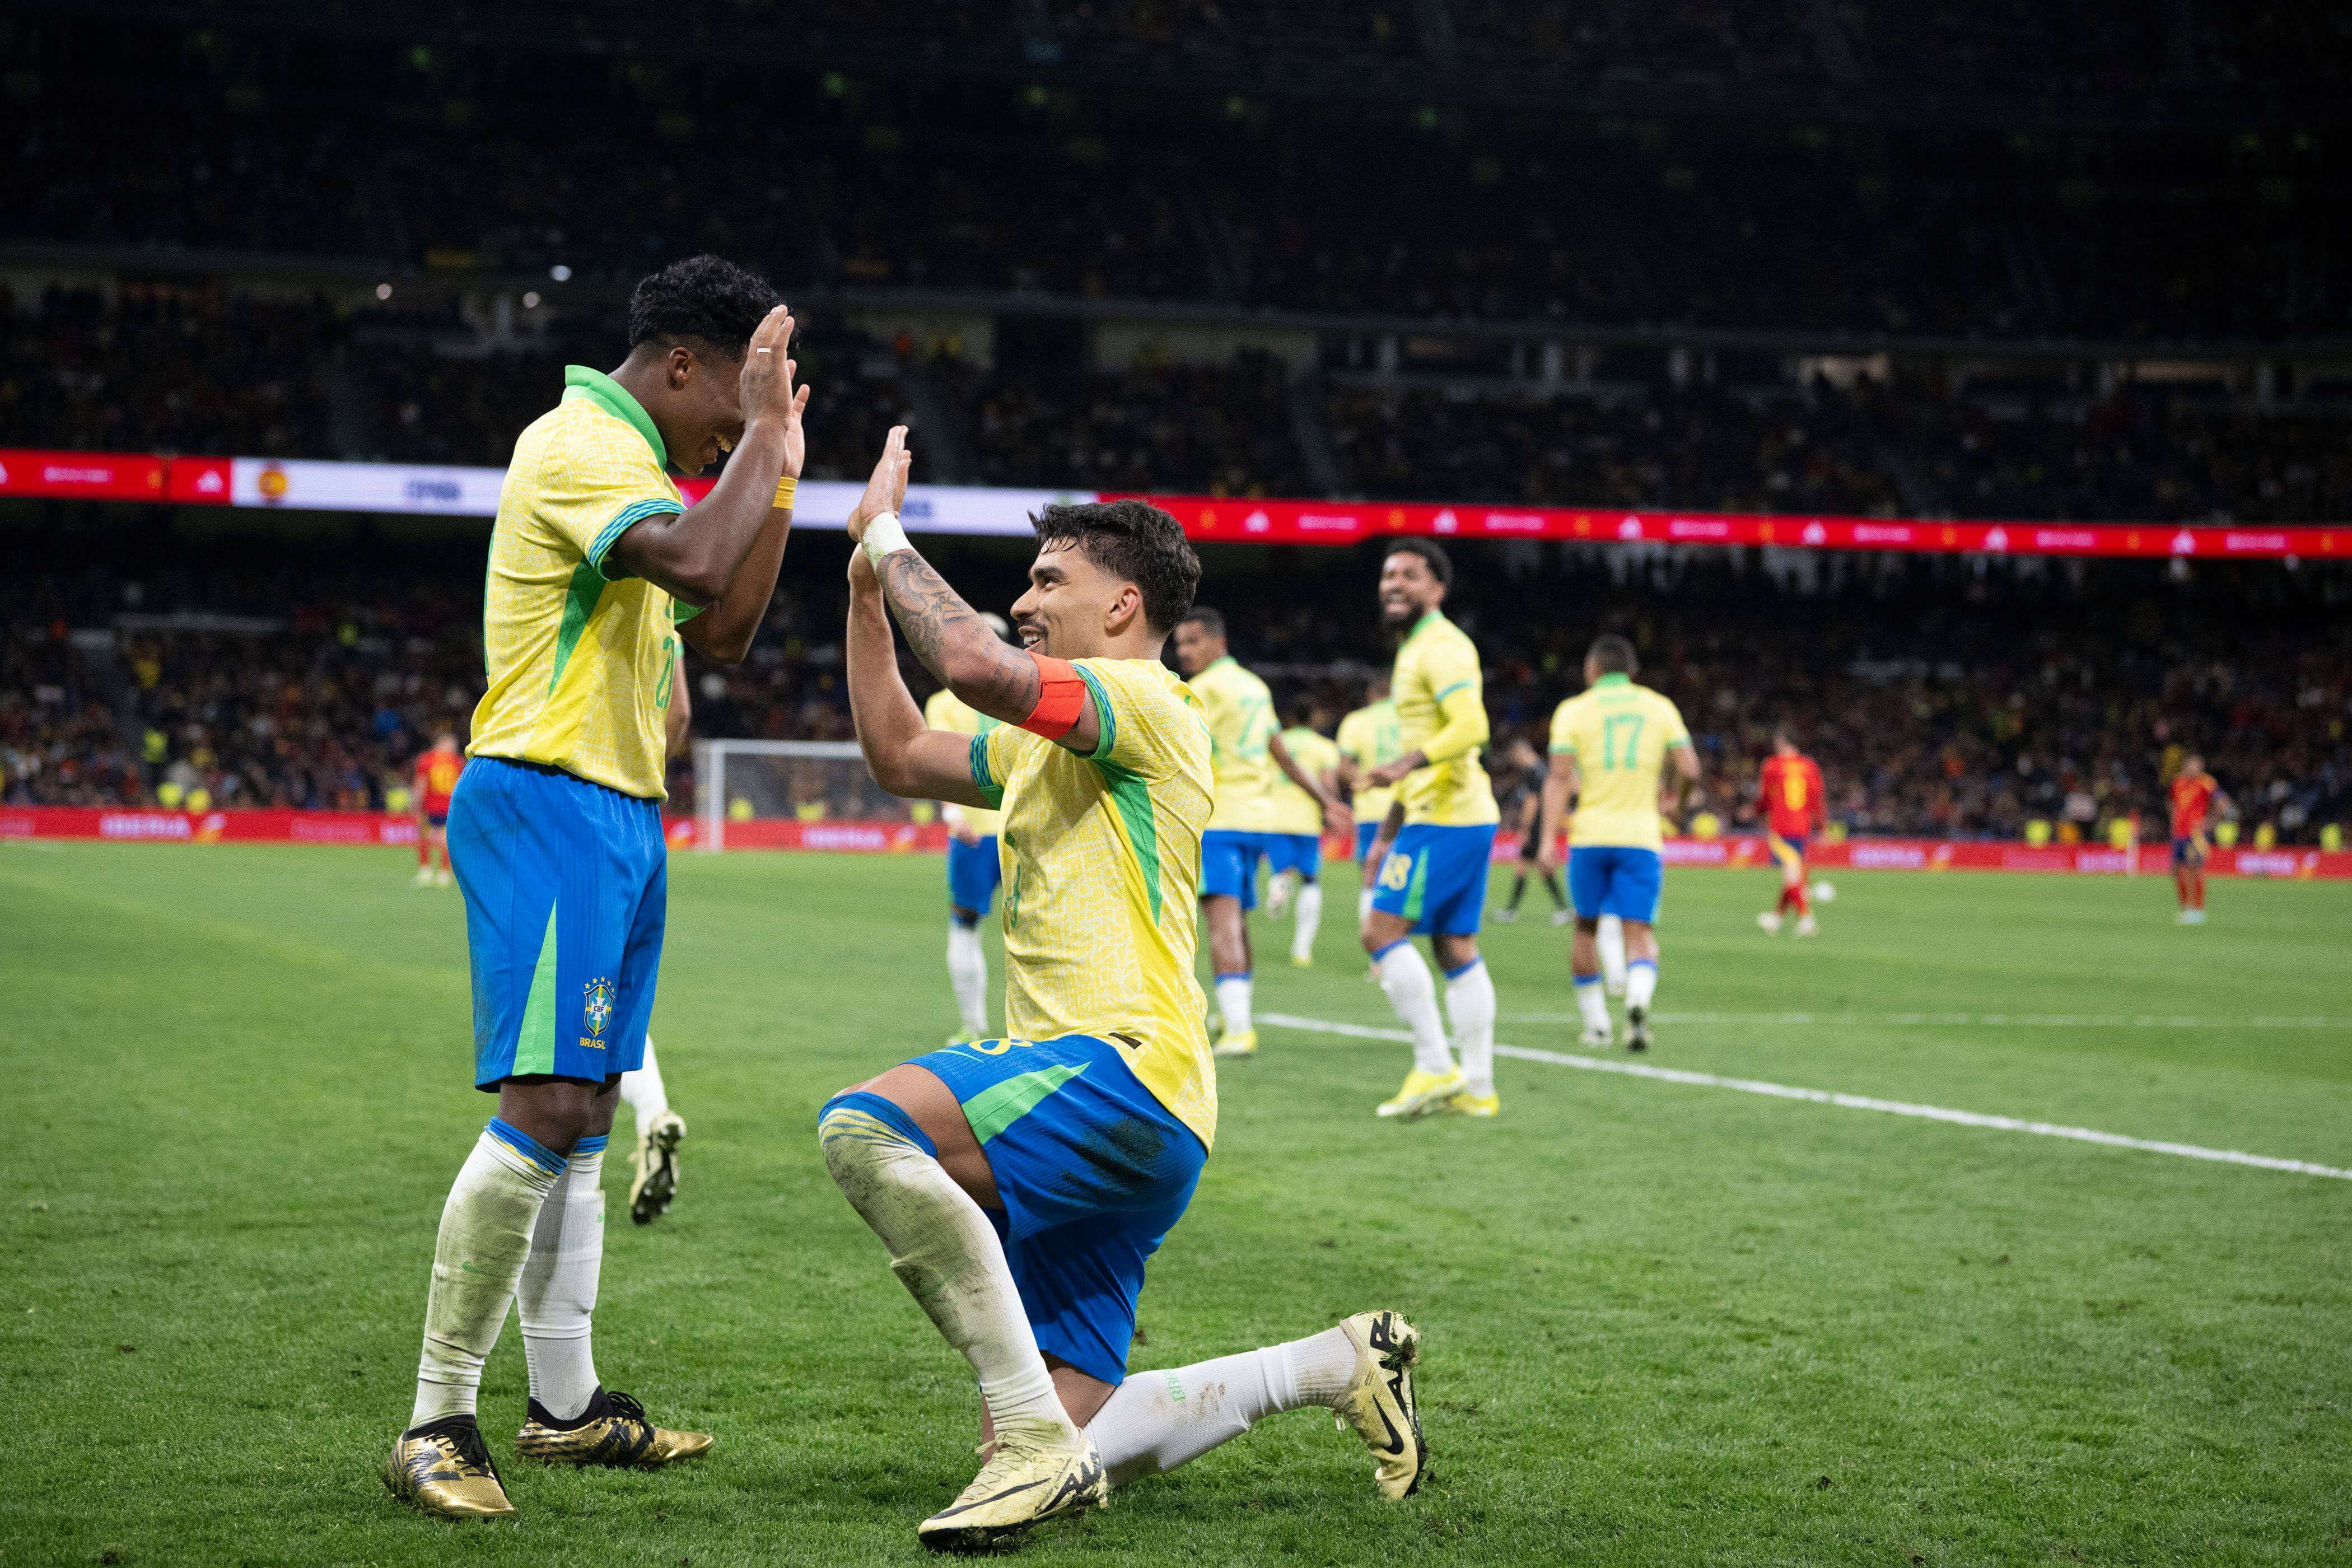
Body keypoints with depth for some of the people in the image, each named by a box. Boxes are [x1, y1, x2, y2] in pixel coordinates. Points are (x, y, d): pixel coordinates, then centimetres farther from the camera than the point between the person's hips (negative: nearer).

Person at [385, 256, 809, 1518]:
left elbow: (723, 631, 24)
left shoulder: (627, 456, 21)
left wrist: (778, 473, 19)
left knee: (583, 1117, 13)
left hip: (618, 816, 11)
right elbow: (702, 568, -28)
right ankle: (437, 1425, -12)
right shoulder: (582, 443, -12)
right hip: (549, 805, -11)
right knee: (544, 1109, -16)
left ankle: (564, 1405, 20)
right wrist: (761, 435, -16)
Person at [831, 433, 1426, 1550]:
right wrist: (868, 583, 24)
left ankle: (1035, 1432, -32)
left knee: (864, 1124, -34)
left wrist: (886, 529, -6)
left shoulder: (1150, 709, -4)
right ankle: (1342, 1364, 20)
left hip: (1121, 1072, -10)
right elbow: (898, 755, 31)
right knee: (1075, 1464, 4)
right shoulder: (1043, 745, 27)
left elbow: (976, 664, -20)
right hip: (1075, 1137, 10)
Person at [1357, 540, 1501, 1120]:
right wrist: (1386, 836, 29)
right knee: (1456, 948, 9)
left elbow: (1470, 727, -26)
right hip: (1464, 817, 10)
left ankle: (1435, 1069, -9)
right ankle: (1477, 1088, 9)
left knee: (1382, 932, -9)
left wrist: (1405, 766, -36)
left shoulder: (1442, 647, -11)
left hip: (1445, 820, -10)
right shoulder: (1414, 651, 21)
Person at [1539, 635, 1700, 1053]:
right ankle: (1638, 1001, -31)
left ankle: (1595, 1022, 19)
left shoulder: (1573, 710, 3)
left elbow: (1559, 777, -7)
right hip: (1641, 836, 0)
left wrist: (1549, 838, -12)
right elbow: (1689, 770, 0)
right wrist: (1680, 798, 22)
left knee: (1587, 928, 16)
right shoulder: (1660, 708, 7)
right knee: (1640, 932, -2)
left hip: (1590, 835, 0)